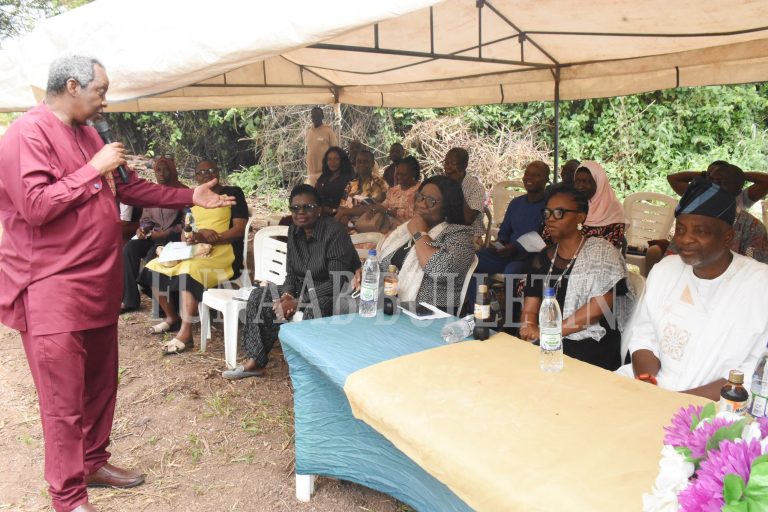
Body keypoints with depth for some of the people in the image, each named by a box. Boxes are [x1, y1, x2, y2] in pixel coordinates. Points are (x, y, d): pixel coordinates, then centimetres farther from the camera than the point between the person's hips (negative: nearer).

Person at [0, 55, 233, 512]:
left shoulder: (88, 134, 16)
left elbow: (129, 187, 21)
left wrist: (191, 198, 19)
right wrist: (94, 169, -17)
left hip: (99, 283, 9)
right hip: (53, 289, -9)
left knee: (101, 384, 17)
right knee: (65, 399, -1)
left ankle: (93, 462, 34)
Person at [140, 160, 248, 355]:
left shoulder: (233, 193, 0)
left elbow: (239, 230, -10)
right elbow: (185, 233, 11)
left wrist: (207, 239, -20)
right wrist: (202, 232, -12)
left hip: (224, 254, -7)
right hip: (195, 252, 7)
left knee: (189, 271, -34)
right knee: (154, 268, -6)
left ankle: (185, 334, -30)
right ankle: (172, 317, 11)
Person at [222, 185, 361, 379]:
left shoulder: (334, 233, -22)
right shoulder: (294, 231, 0)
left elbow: (338, 283, -26)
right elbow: (291, 273, 7)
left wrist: (298, 302, -25)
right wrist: (287, 296, -16)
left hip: (338, 294, -8)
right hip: (304, 288, 8)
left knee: (315, 310, -38)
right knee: (259, 297, -5)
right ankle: (255, 361, -1)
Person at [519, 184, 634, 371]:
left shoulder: (602, 253, -2)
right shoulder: (542, 259, 12)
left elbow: (599, 306, -14)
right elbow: (530, 309, 7)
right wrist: (530, 330, -17)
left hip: (593, 348, -5)